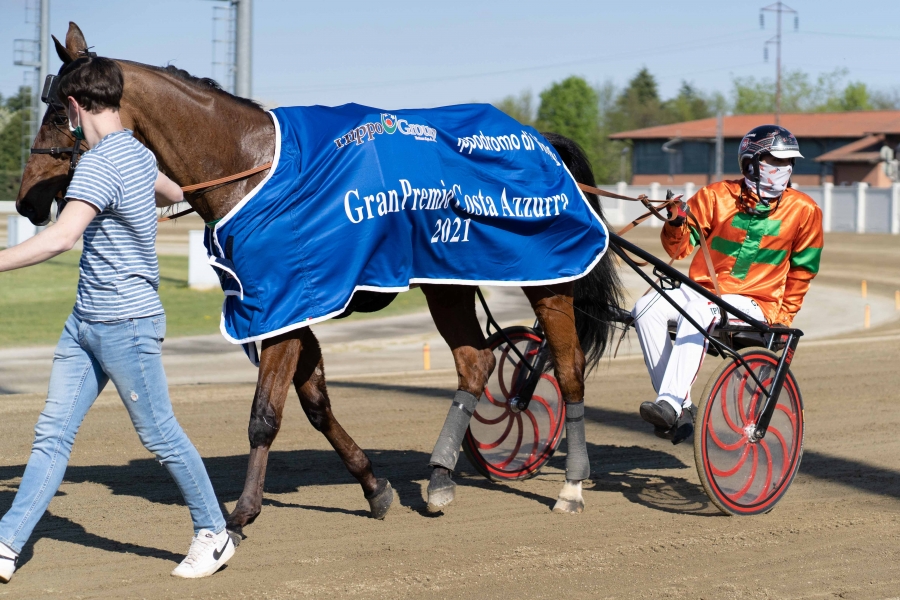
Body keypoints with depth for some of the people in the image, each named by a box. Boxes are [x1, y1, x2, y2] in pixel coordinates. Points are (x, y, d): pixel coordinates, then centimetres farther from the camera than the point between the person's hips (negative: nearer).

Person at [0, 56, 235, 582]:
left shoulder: (100, 163, -20)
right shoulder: (138, 152, 9)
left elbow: (61, 238, -33)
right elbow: (174, 194, 31)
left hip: (126, 325, -9)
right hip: (85, 322, 9)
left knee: (159, 433, 3)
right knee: (52, 434, 3)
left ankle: (214, 535, 18)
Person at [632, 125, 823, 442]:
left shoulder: (803, 210, 0)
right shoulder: (717, 196, 1)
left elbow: (802, 269, 13)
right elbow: (679, 248, 2)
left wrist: (784, 316, 14)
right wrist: (677, 223, -19)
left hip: (750, 303, -3)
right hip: (702, 290, 3)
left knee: (698, 312, -35)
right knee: (647, 308, -26)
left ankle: (670, 404, -44)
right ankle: (681, 407, -21)